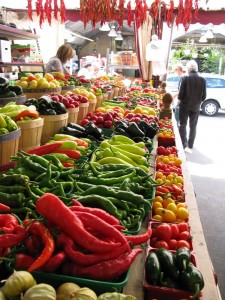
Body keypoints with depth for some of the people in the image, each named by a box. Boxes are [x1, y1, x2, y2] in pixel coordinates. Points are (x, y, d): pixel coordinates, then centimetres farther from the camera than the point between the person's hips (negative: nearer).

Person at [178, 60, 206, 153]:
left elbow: (181, 93, -13)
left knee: (183, 125, 10)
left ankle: (185, 145, -1)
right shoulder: (202, 80, -5)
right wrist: (198, 101, 15)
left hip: (185, 105, -3)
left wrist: (180, 99, 7)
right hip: (196, 107, 3)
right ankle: (190, 146, 21)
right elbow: (204, 96, -2)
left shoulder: (185, 78, -13)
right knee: (193, 127, 15)